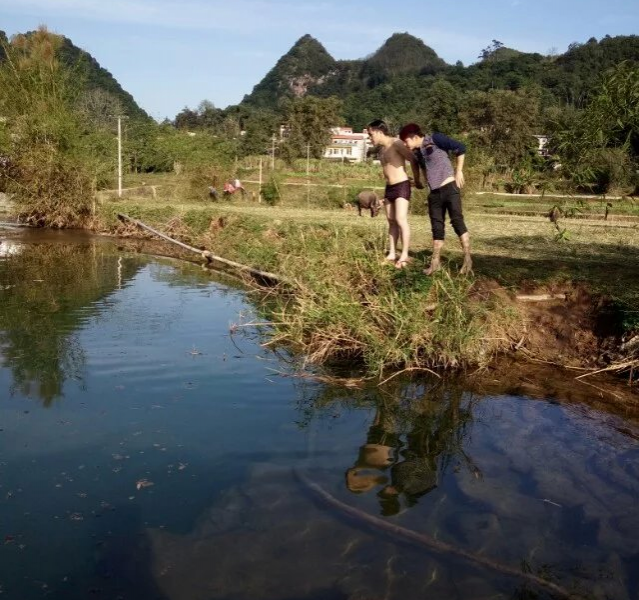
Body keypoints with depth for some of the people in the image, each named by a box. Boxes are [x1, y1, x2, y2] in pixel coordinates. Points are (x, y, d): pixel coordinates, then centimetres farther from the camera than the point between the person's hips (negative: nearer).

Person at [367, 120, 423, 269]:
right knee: (391, 221, 8)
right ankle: (392, 254, 12)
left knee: (401, 220, -12)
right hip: (389, 187, 9)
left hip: (401, 186, -9)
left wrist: (417, 181, -4)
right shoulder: (382, 149, 13)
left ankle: (404, 255, -9)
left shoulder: (395, 144, -13)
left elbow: (413, 160, -12)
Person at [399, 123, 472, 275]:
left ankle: (467, 259, -10)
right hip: (434, 193, 7)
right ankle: (435, 261, 15)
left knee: (457, 221, -11)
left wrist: (458, 171, -9)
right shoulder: (417, 152, 12)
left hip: (449, 188, -7)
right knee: (437, 227, 9)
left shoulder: (435, 139, -8)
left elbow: (460, 148, -10)